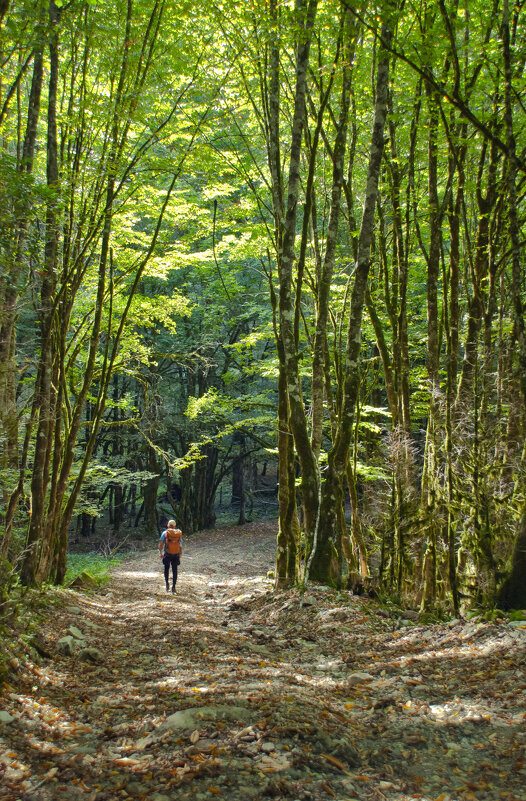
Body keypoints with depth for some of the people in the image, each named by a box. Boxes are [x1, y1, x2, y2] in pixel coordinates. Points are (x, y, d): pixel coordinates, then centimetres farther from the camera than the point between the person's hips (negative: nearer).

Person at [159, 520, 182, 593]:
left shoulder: (165, 533, -1)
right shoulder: (179, 533, 5)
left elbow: (160, 544, -4)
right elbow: (180, 545, 6)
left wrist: (161, 553, 5)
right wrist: (180, 554, 14)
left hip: (167, 554, -1)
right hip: (176, 554, 1)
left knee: (166, 568, 17)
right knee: (174, 570, 8)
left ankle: (167, 582, 0)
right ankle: (173, 587, 6)